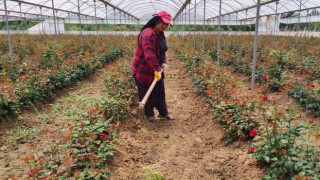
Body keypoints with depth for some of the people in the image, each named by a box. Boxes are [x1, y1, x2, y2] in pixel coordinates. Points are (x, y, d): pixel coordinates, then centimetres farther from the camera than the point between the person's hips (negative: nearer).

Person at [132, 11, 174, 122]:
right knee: (147, 93, 5)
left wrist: (164, 63, -3)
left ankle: (163, 113, 25)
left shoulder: (160, 34, 7)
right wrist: (157, 69, -35)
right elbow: (149, 54, -33)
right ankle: (149, 115, 21)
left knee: (160, 91, 13)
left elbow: (162, 51, 13)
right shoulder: (148, 34, -25)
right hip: (144, 70, -9)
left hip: (155, 69, 9)